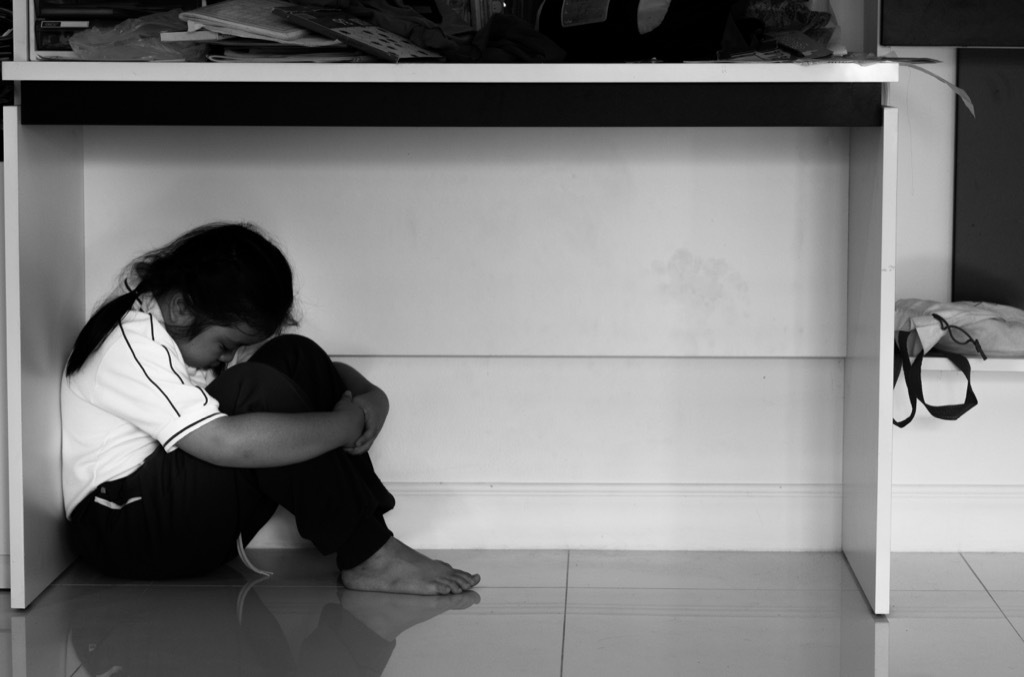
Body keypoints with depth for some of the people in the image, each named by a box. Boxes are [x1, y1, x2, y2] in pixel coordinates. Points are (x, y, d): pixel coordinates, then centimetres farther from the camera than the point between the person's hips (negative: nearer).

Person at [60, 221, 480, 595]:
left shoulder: (199, 329, 6)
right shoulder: (130, 346, -23)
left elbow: (311, 373, 12)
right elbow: (230, 443, -36)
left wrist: (370, 395, -10)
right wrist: (351, 421, -28)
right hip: (120, 532, -9)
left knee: (295, 357, -8)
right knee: (257, 389, -29)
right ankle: (367, 556, -24)